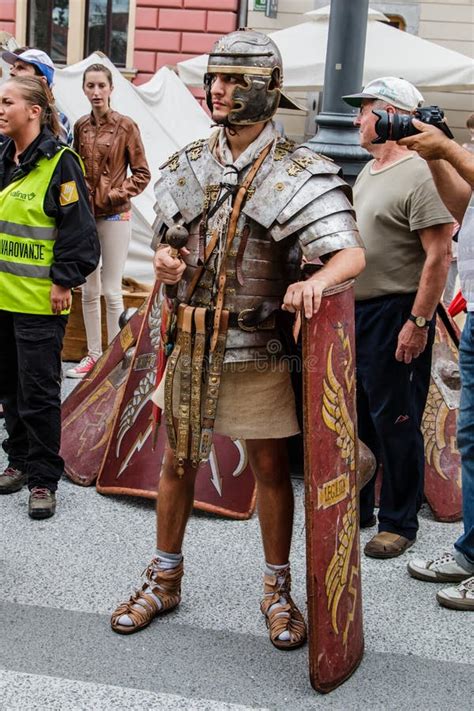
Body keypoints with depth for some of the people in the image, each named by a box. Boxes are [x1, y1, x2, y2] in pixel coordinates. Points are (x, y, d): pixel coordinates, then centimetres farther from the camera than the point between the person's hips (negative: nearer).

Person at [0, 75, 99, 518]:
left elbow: (78, 230, -14)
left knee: (38, 391, -1)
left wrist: (63, 282, -15)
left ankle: (43, 479, 10)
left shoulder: (59, 162, -12)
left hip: (39, 301, -7)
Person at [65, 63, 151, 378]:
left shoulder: (125, 125, -6)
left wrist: (115, 194, -13)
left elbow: (142, 174, -4)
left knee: (112, 291, -1)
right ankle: (94, 353, 23)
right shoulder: (81, 126, 6)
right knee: (88, 290, 11)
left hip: (115, 216, -4)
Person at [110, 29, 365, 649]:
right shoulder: (189, 165, 6)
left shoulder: (297, 173, -11)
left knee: (270, 468, 7)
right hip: (191, 343, 5)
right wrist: (164, 260, -6)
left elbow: (352, 253, -19)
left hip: (258, 349, -4)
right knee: (177, 461, 13)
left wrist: (315, 280, -41)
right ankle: (165, 580, 30)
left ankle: (279, 592, 24)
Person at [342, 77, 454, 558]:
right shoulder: (368, 172, 14)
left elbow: (439, 255, -20)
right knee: (354, 416, 17)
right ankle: (355, 509, 31)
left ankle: (398, 523, 13)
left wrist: (418, 321, -22)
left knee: (395, 423, 0)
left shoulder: (419, 175, -16)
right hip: (355, 312, 10)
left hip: (395, 316, -9)